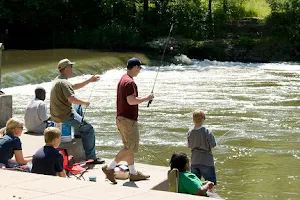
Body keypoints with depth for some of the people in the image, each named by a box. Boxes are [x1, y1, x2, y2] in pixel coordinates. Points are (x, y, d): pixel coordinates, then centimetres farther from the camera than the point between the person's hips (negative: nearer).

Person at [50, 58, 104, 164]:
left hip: (56, 115, 11)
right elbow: (71, 99, -30)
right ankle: (91, 157, 0)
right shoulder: (64, 82, -18)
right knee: (89, 129, -3)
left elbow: (74, 87, 26)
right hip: (65, 115, -11)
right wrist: (84, 103, -13)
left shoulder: (57, 80, 15)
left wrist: (89, 80, 25)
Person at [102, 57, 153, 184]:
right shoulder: (129, 82, -17)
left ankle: (133, 173, 20)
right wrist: (146, 98, -14)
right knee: (131, 147, -6)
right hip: (128, 119, -11)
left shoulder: (122, 80, 15)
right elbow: (131, 101, -26)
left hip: (121, 118, 11)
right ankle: (110, 168, -6)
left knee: (130, 147, 14)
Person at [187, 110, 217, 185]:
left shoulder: (190, 132, -2)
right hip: (207, 162, -4)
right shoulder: (207, 132, -15)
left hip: (194, 162, 4)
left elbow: (190, 147, 6)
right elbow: (212, 147, -10)